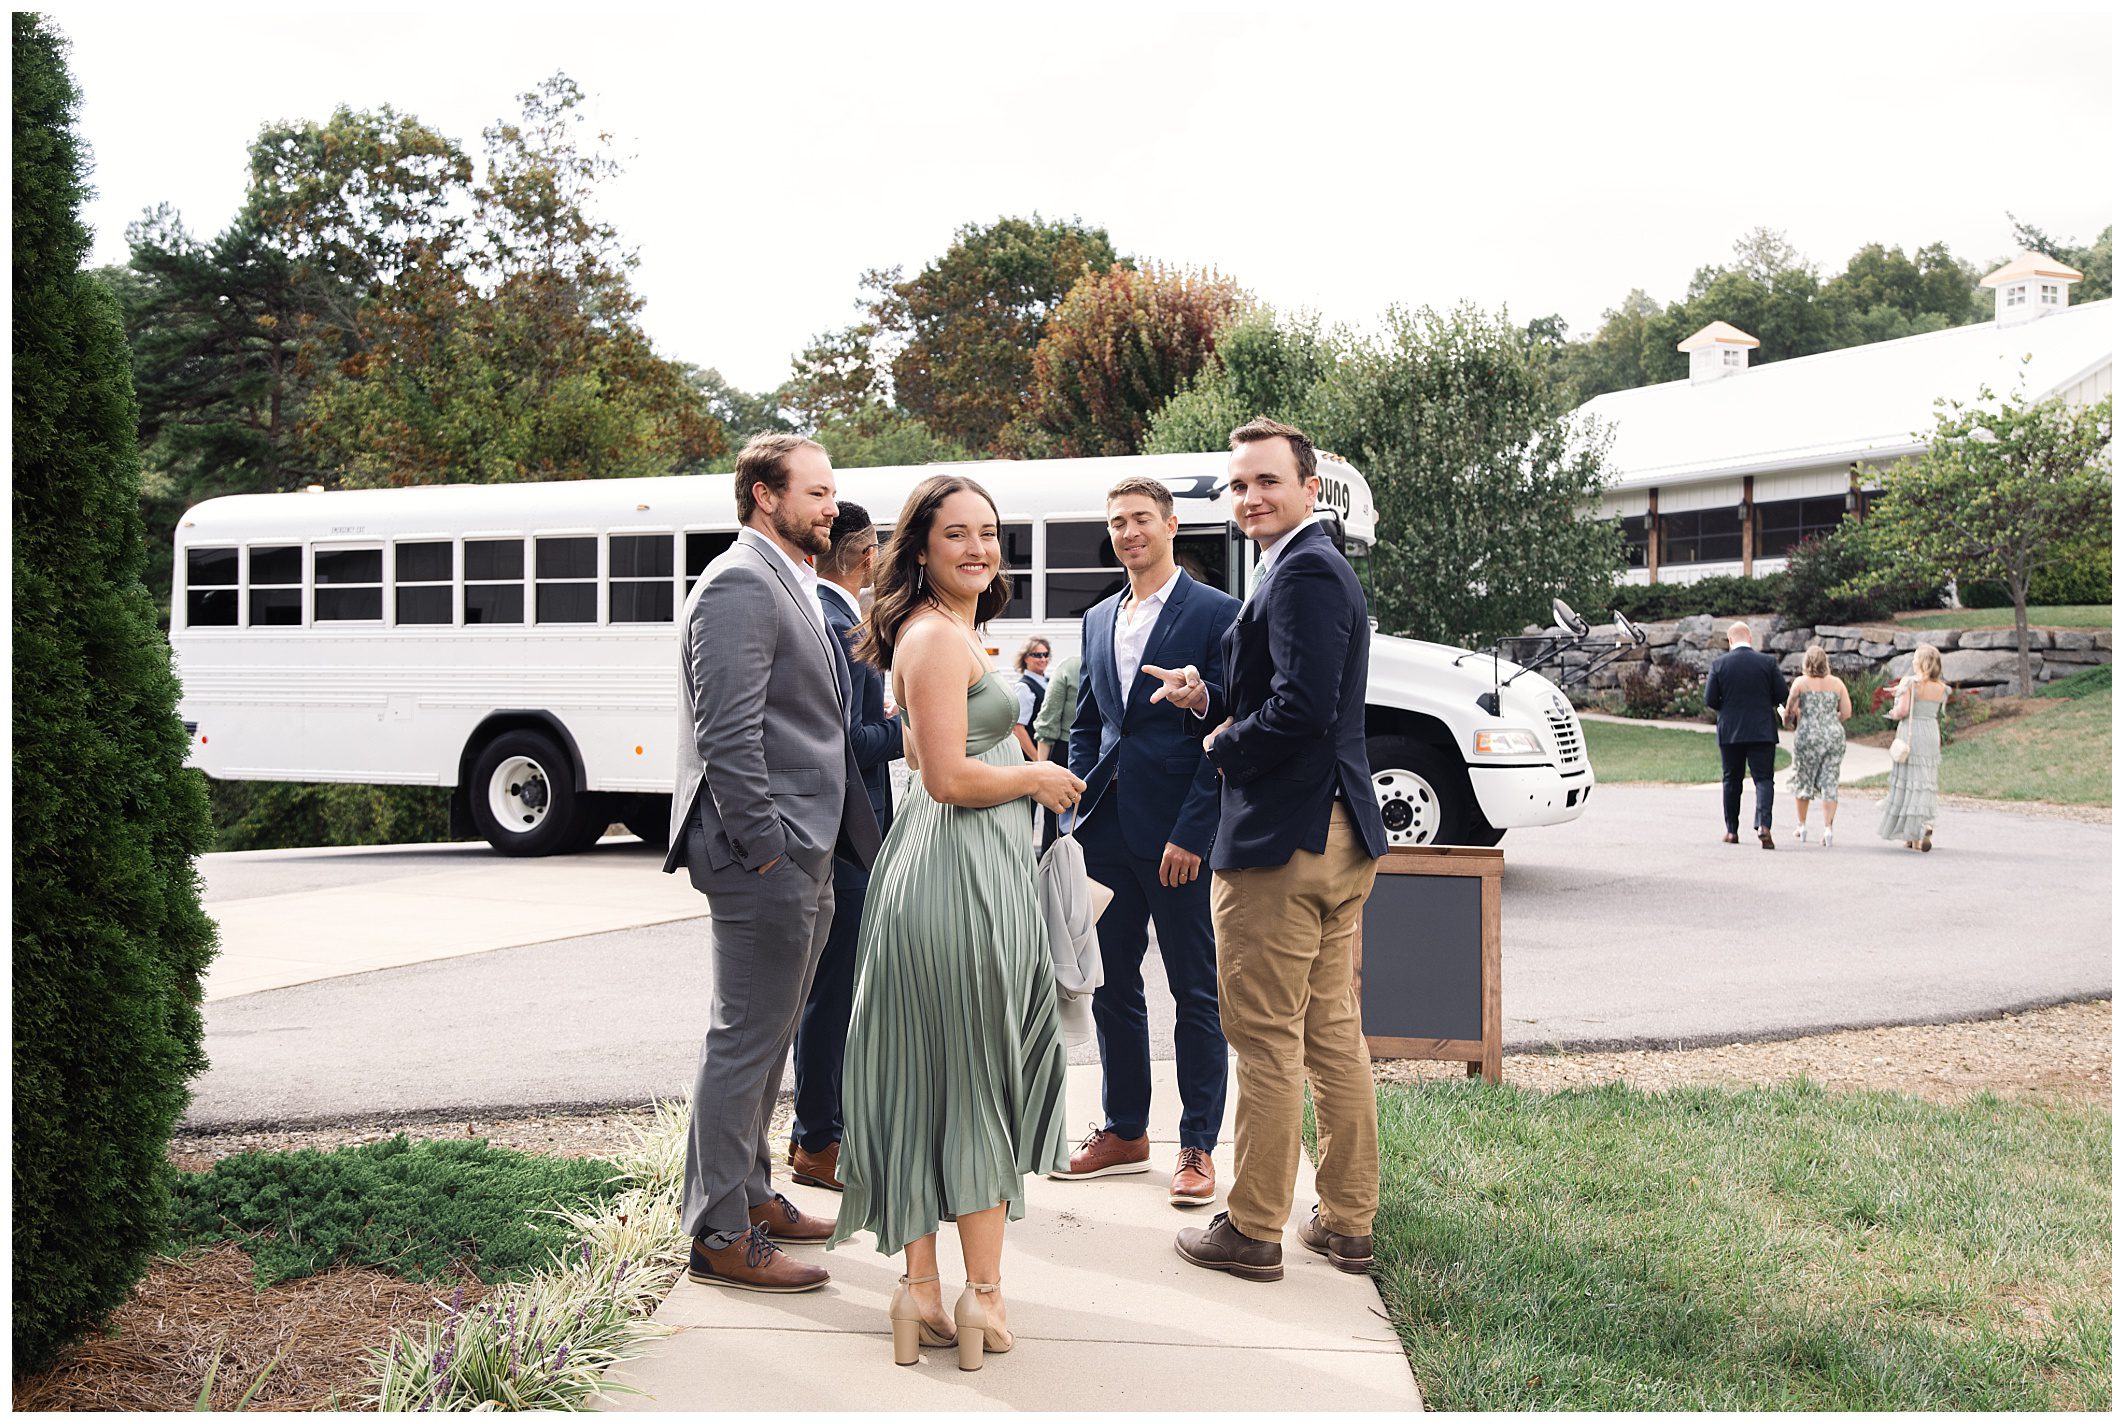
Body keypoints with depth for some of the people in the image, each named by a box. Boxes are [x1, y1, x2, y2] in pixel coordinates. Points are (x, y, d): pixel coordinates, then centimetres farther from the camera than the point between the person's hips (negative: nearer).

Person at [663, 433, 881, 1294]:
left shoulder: (792, 588, 19)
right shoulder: (741, 585, -13)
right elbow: (728, 735, -21)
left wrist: (812, 856, 16)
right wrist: (765, 850, -20)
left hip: (801, 858, 10)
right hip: (764, 861, -10)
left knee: (766, 1038, 19)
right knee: (743, 1043, -3)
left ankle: (750, 1193, 32)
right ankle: (720, 1236, 6)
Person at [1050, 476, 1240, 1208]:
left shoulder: (1216, 613, -5)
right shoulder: (1098, 620, 14)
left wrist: (1192, 833, -15)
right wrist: (1079, 809, 7)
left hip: (1179, 836, -6)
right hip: (1108, 833, 6)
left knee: (1196, 995, 4)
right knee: (1113, 986, 13)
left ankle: (1198, 1146, 13)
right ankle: (1125, 1132, 26)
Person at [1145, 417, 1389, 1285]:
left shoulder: (1303, 572, -15)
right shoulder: (1315, 567, 19)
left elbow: (1303, 709, -25)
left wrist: (1223, 748, -9)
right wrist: (1210, 700, 7)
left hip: (1283, 839, -11)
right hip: (1335, 835, 11)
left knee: (1265, 1038, -1)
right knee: (1333, 1033, 15)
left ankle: (1253, 1231, 9)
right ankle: (1347, 1223, 23)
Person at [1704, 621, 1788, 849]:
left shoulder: (1719, 664, -4)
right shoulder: (1768, 662, -4)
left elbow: (1710, 700, -4)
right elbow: (1781, 696, -2)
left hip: (1730, 731, 1)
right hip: (1762, 731, -1)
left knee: (1732, 781, 12)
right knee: (1764, 778, 0)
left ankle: (1732, 831, 17)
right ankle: (1763, 825, -21)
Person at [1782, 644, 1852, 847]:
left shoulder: (1801, 683, -3)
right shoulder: (1837, 683, 4)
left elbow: (1790, 711, -5)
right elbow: (1846, 714, 3)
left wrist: (1790, 722, 17)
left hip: (1807, 737, -2)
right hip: (1834, 736, 2)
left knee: (1802, 780, 14)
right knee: (1829, 783, 3)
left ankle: (1802, 825, 21)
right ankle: (1828, 827, -9)